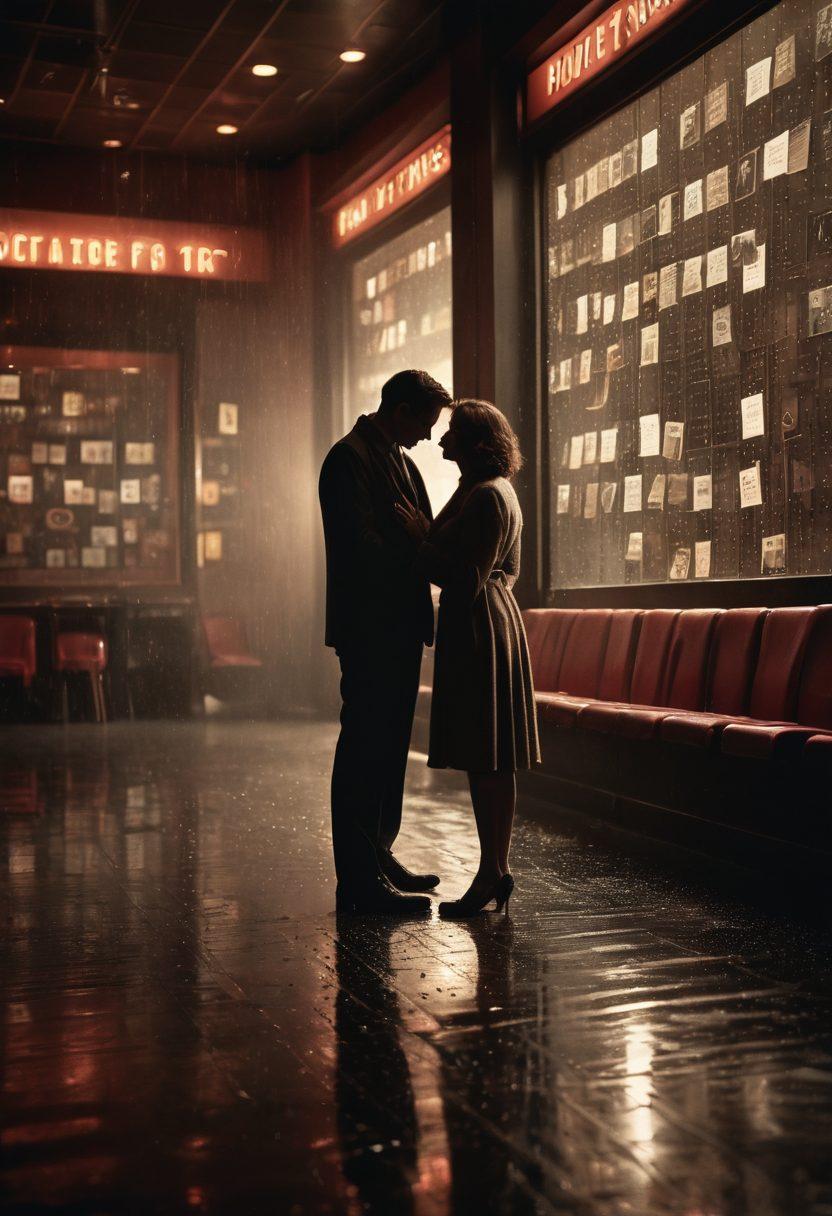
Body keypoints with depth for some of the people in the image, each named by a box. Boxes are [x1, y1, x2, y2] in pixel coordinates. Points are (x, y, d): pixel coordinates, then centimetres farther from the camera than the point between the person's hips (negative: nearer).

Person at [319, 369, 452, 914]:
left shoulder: (400, 460, 18)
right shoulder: (349, 459, -12)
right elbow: (360, 546, -20)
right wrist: (427, 559, -12)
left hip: (399, 630, 10)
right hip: (369, 629, -10)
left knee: (388, 748, 16)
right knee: (363, 751, -6)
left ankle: (379, 856, 27)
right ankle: (360, 881, -1)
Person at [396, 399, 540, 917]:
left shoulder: (486, 496, -15)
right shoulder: (489, 491, 18)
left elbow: (466, 579, -20)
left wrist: (423, 540, -11)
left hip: (479, 628, -11)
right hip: (492, 620, 11)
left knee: (485, 760, -6)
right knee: (486, 758, 11)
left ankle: (493, 872, -1)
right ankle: (497, 869, 17)